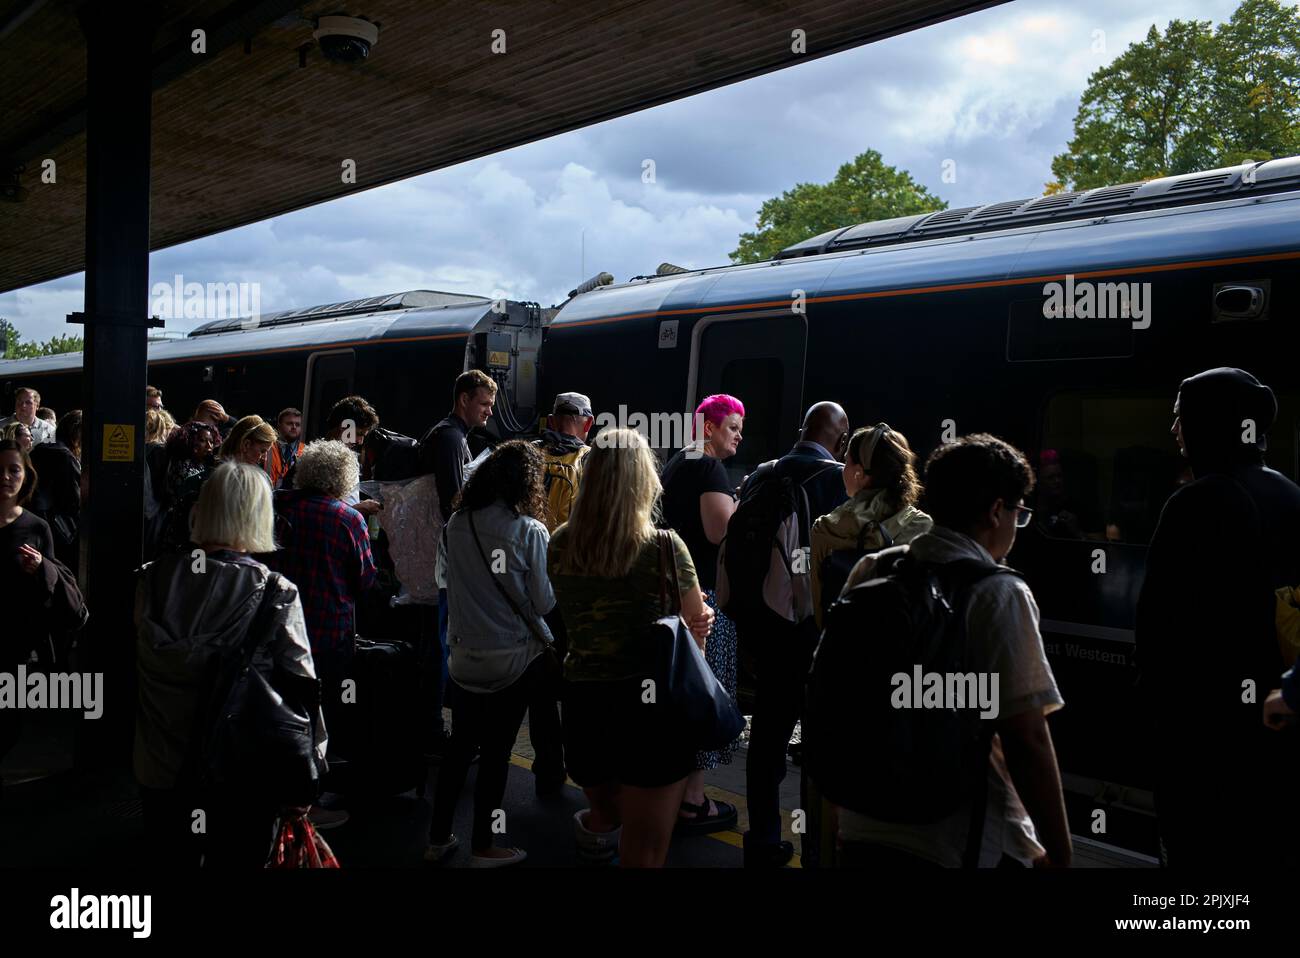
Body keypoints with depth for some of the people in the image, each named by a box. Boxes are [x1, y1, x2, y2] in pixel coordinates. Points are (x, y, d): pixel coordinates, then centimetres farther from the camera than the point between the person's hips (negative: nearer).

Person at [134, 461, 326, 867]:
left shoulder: (152, 579, -7)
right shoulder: (275, 593, -17)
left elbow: (139, 662, 5)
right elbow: (301, 685, -14)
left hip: (161, 770, 3)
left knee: (171, 858, 23)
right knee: (235, 859, 15)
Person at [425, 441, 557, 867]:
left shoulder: (454, 525, -5)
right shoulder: (530, 531, -16)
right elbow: (544, 601, -12)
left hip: (464, 655, 4)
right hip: (514, 657, -4)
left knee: (460, 743, 18)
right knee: (496, 750, 9)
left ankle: (438, 838, 27)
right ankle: (483, 847, 19)